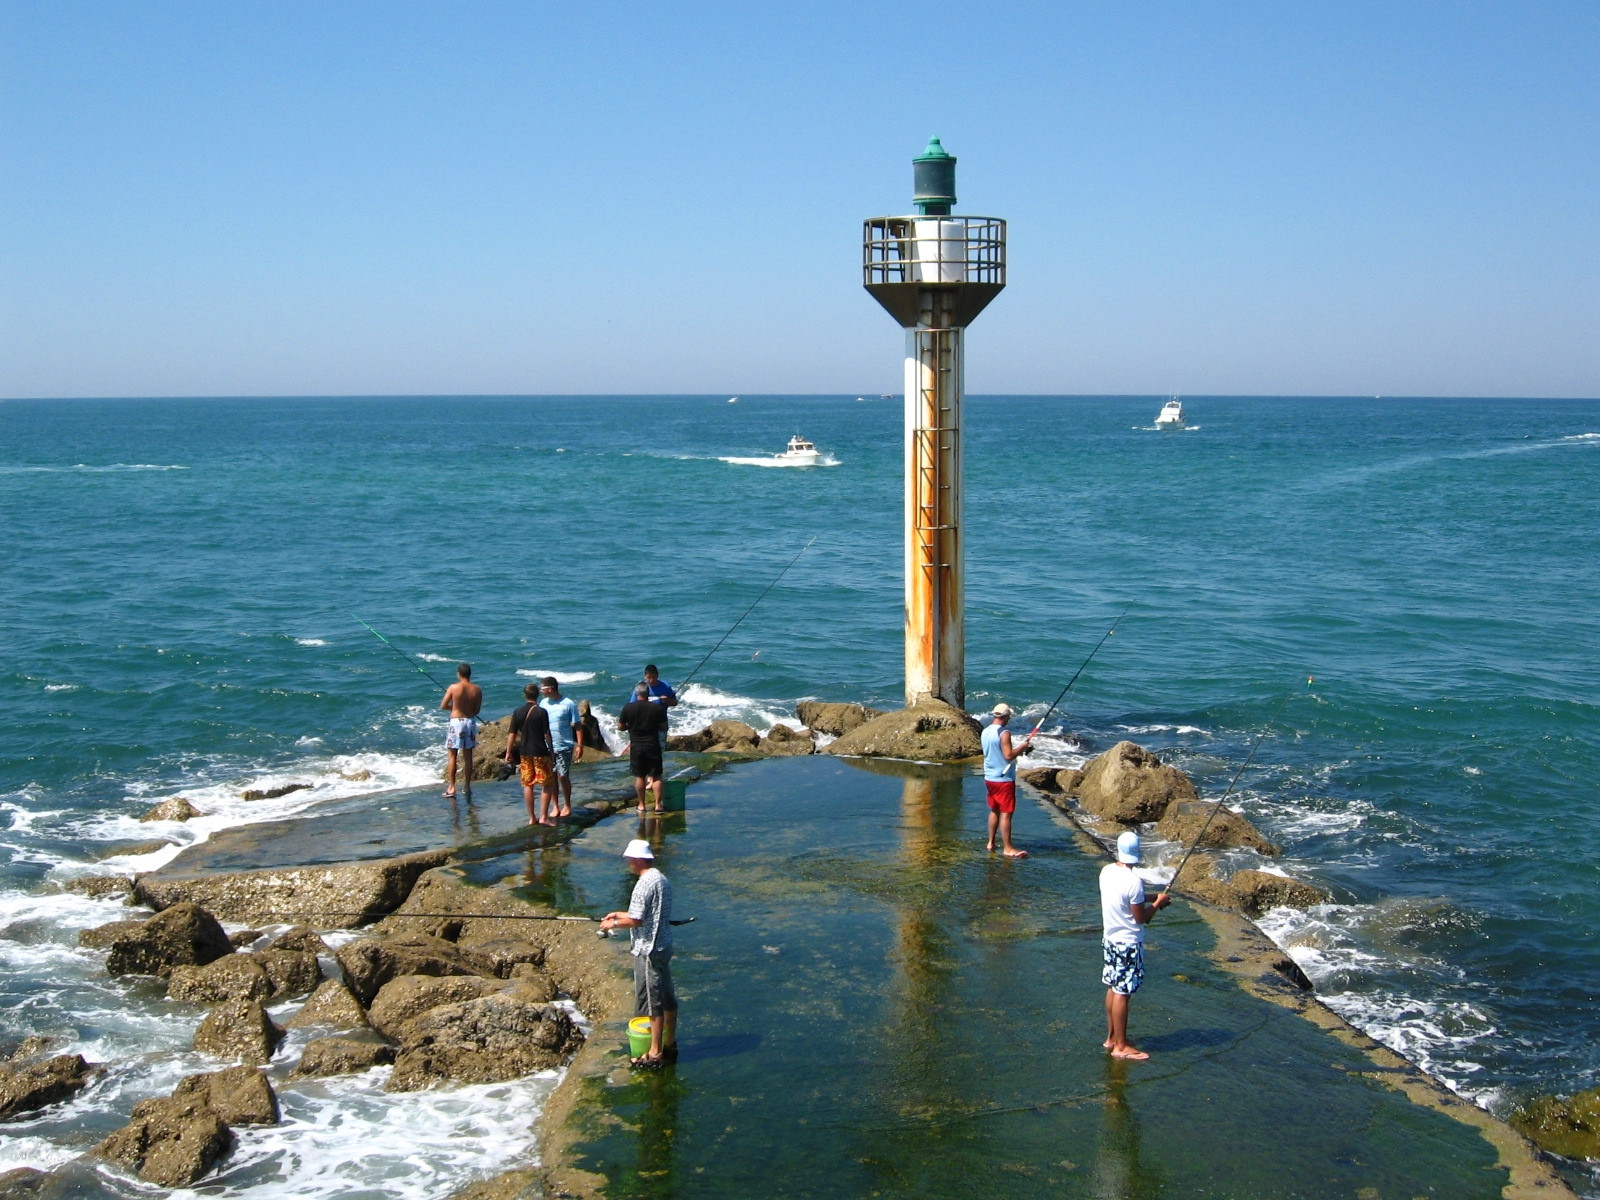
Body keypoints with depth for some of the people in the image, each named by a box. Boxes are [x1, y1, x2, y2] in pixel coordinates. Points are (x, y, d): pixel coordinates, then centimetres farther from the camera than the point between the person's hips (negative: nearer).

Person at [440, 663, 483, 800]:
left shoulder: (453, 687, -9)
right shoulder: (477, 690, -1)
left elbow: (443, 705, -4)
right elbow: (477, 710, 3)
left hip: (456, 721, -3)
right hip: (470, 722, 3)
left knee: (451, 755, 4)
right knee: (468, 756, 10)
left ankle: (451, 787, 0)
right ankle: (468, 787, 13)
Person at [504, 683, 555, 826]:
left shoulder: (518, 712, 1)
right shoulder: (541, 712, -10)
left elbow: (512, 734, 2)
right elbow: (546, 734, -10)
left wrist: (508, 752, 11)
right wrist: (551, 750, 2)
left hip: (524, 753, 4)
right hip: (540, 752, -4)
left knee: (527, 785, 11)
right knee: (547, 784, 4)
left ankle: (532, 818, 14)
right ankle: (543, 816, -2)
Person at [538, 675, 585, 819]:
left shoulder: (568, 704, -9)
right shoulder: (543, 703, 4)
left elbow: (577, 726, -7)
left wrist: (580, 745, -12)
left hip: (564, 747, -4)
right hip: (547, 747, 4)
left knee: (563, 776, -1)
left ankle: (567, 806, 14)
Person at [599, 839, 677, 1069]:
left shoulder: (644, 884, -20)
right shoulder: (662, 880, 10)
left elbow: (636, 920, -22)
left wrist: (613, 924, -6)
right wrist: (620, 914, 22)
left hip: (648, 950, -10)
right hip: (664, 946, 10)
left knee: (652, 1001, -3)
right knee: (667, 998, 15)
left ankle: (655, 1054, 2)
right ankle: (670, 1045, 25)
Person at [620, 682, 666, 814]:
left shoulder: (628, 708, -5)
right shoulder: (657, 708, -6)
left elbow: (620, 727, 2)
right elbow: (664, 727, 0)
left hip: (636, 746, 1)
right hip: (653, 745, -1)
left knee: (639, 776, 10)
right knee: (656, 776, 5)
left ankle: (641, 805, 15)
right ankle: (658, 804, 3)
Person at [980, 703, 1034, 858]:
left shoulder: (985, 732, 8)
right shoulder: (1004, 733, -18)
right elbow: (1008, 756, -23)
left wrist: (1017, 749, 16)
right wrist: (1022, 747, -8)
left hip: (989, 778, 8)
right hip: (1003, 779, -8)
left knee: (994, 811, 18)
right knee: (1006, 813, -5)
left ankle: (991, 843, 22)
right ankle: (1008, 849, -3)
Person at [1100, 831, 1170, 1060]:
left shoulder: (1107, 871, 0)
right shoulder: (1133, 881, -24)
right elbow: (1141, 918, -17)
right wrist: (1158, 903, -1)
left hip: (1111, 938, 8)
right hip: (1129, 943, -8)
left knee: (1113, 988, 18)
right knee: (1121, 993, -1)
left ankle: (1111, 1037, 28)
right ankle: (1121, 1046, 7)